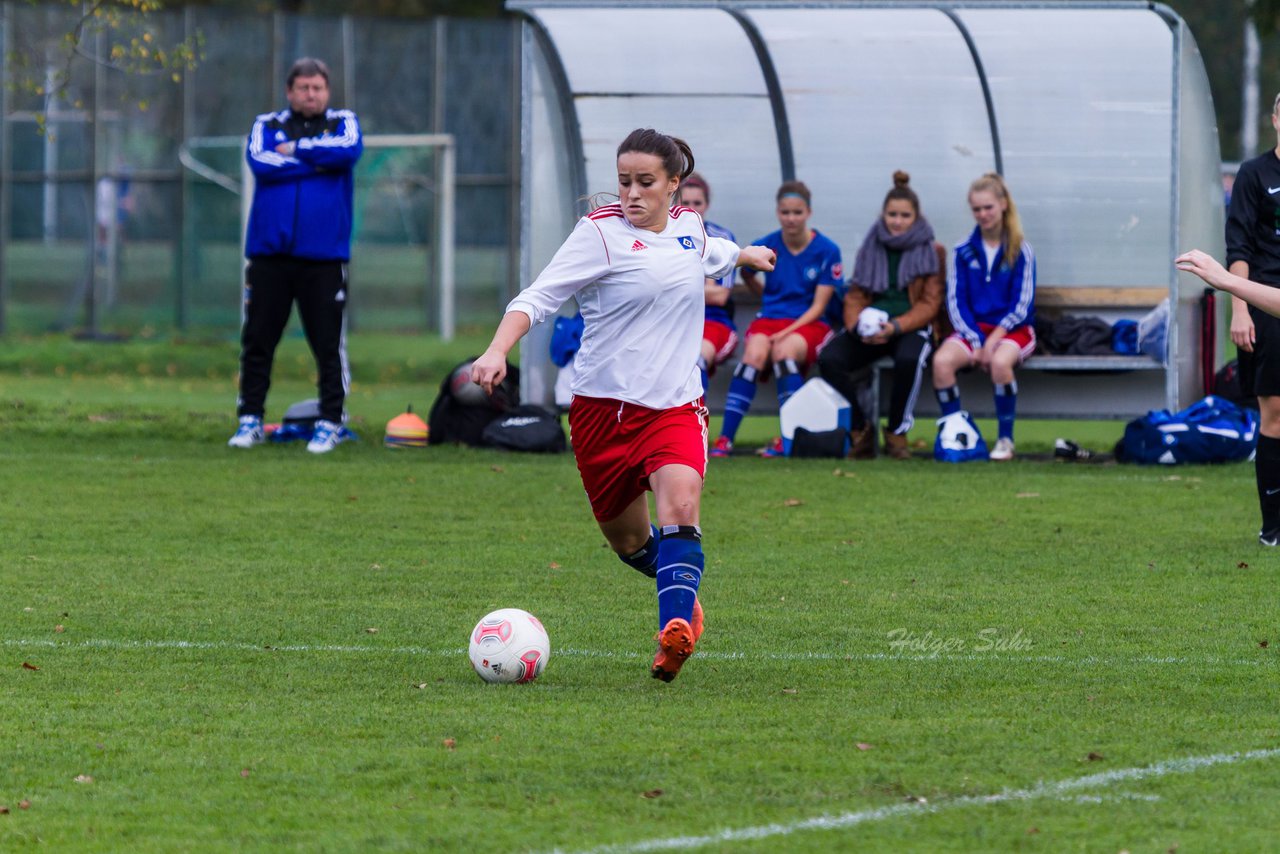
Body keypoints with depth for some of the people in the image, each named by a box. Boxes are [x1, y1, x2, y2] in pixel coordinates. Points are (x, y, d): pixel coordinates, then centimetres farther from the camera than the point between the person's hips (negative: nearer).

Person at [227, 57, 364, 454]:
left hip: (324, 257, -1)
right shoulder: (267, 125, 12)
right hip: (269, 255, 1)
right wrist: (317, 160, -6)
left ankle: (330, 423, 6)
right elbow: (260, 162, -9)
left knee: (328, 345, 0)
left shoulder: (342, 123, 12)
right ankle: (250, 419, 11)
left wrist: (295, 149, -5)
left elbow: (348, 150, -12)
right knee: (257, 342, 2)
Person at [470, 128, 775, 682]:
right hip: (605, 404, -2)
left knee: (680, 504, -25)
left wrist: (745, 254, 57)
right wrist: (497, 351, -31)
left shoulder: (688, 227, 8)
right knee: (626, 538, 10)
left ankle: (675, 630, -38)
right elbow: (538, 298, -15)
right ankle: (682, 588, 41)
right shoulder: (601, 233, -8)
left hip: (676, 403, 2)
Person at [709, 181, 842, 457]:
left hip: (809, 323, -2)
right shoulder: (766, 246, 2)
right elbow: (746, 273, 25)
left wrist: (787, 332, -17)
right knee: (754, 354, -32)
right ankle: (725, 439, -34)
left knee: (785, 351, -36)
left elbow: (818, 306, -7)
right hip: (769, 319, 2)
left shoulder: (827, 251, -5)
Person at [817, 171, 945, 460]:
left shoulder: (931, 251, 5)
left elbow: (929, 304, -2)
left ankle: (897, 433, -19)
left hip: (911, 327, -3)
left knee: (908, 359, -39)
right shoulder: (870, 249, 14)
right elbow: (855, 297, 12)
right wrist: (858, 325, -12)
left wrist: (895, 327, -19)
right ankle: (860, 429, -13)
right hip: (870, 328, 3)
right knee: (829, 359, -26)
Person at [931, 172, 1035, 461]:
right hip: (972, 328, 2)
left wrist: (993, 339, -17)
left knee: (999, 362, -38)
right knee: (941, 360, -31)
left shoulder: (1021, 251, 0)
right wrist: (975, 341, -12)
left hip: (1012, 329, -2)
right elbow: (955, 302, 3)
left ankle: (1006, 440, -23)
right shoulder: (963, 251, 7)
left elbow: (1022, 305, -5)